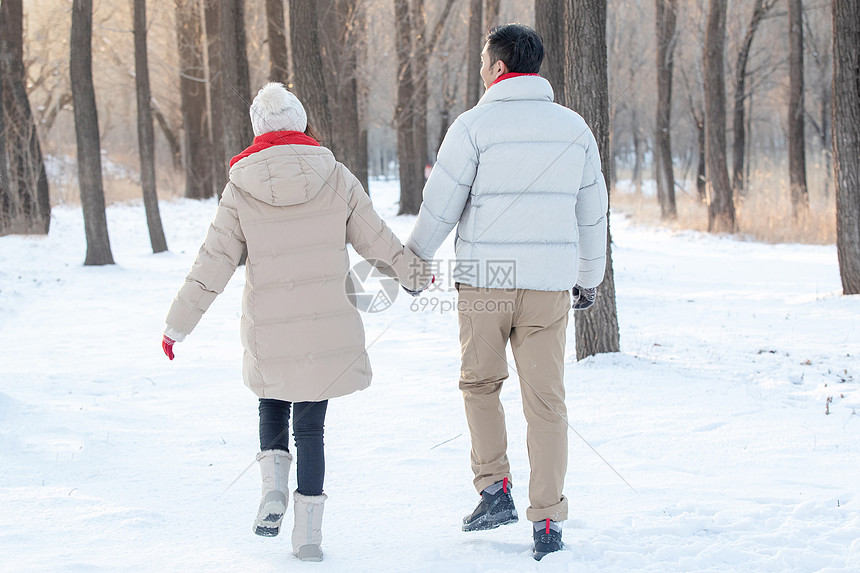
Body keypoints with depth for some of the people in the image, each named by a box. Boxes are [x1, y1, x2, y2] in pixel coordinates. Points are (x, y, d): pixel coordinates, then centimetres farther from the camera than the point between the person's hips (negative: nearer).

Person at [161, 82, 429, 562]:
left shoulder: (241, 190, -4)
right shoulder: (336, 178, -3)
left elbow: (213, 265, -3)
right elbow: (376, 239, 4)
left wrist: (178, 325, 7)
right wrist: (414, 274, 24)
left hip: (267, 329, 0)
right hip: (326, 327, 0)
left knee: (273, 406, 25)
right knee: (310, 425, 10)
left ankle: (274, 486, 3)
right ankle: (308, 532, 7)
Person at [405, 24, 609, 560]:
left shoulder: (475, 125, -7)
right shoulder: (573, 127, 6)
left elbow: (440, 207, -4)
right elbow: (592, 211, 13)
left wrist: (413, 261, 12)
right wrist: (590, 276, 25)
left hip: (485, 279, -2)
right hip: (550, 283, 3)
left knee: (480, 382, 19)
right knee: (545, 400, 5)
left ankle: (495, 488, 9)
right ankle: (548, 522, 4)